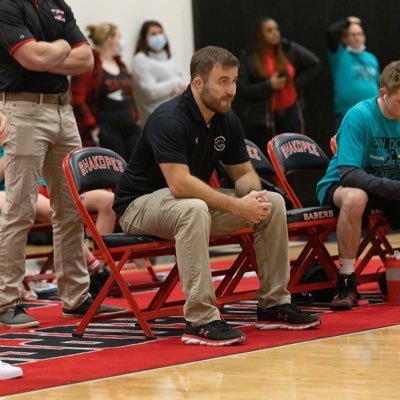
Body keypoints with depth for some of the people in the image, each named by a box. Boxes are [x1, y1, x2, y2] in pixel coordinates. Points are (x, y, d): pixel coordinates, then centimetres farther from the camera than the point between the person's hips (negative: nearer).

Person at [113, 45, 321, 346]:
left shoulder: (227, 121, 1)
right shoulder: (169, 120, -25)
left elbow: (243, 172, 8)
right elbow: (179, 184, -33)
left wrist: (253, 195, -17)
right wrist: (237, 206, -32)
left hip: (197, 201, 8)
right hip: (140, 205, -8)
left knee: (273, 203, -3)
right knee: (194, 209, -41)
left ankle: (274, 305, 4)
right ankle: (200, 320, -39)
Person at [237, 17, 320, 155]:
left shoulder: (289, 49, 1)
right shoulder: (248, 58, -6)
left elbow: (314, 64, 12)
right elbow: (241, 89, -13)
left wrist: (297, 83, 2)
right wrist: (269, 86, -19)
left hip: (290, 112, 3)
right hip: (260, 116, -3)